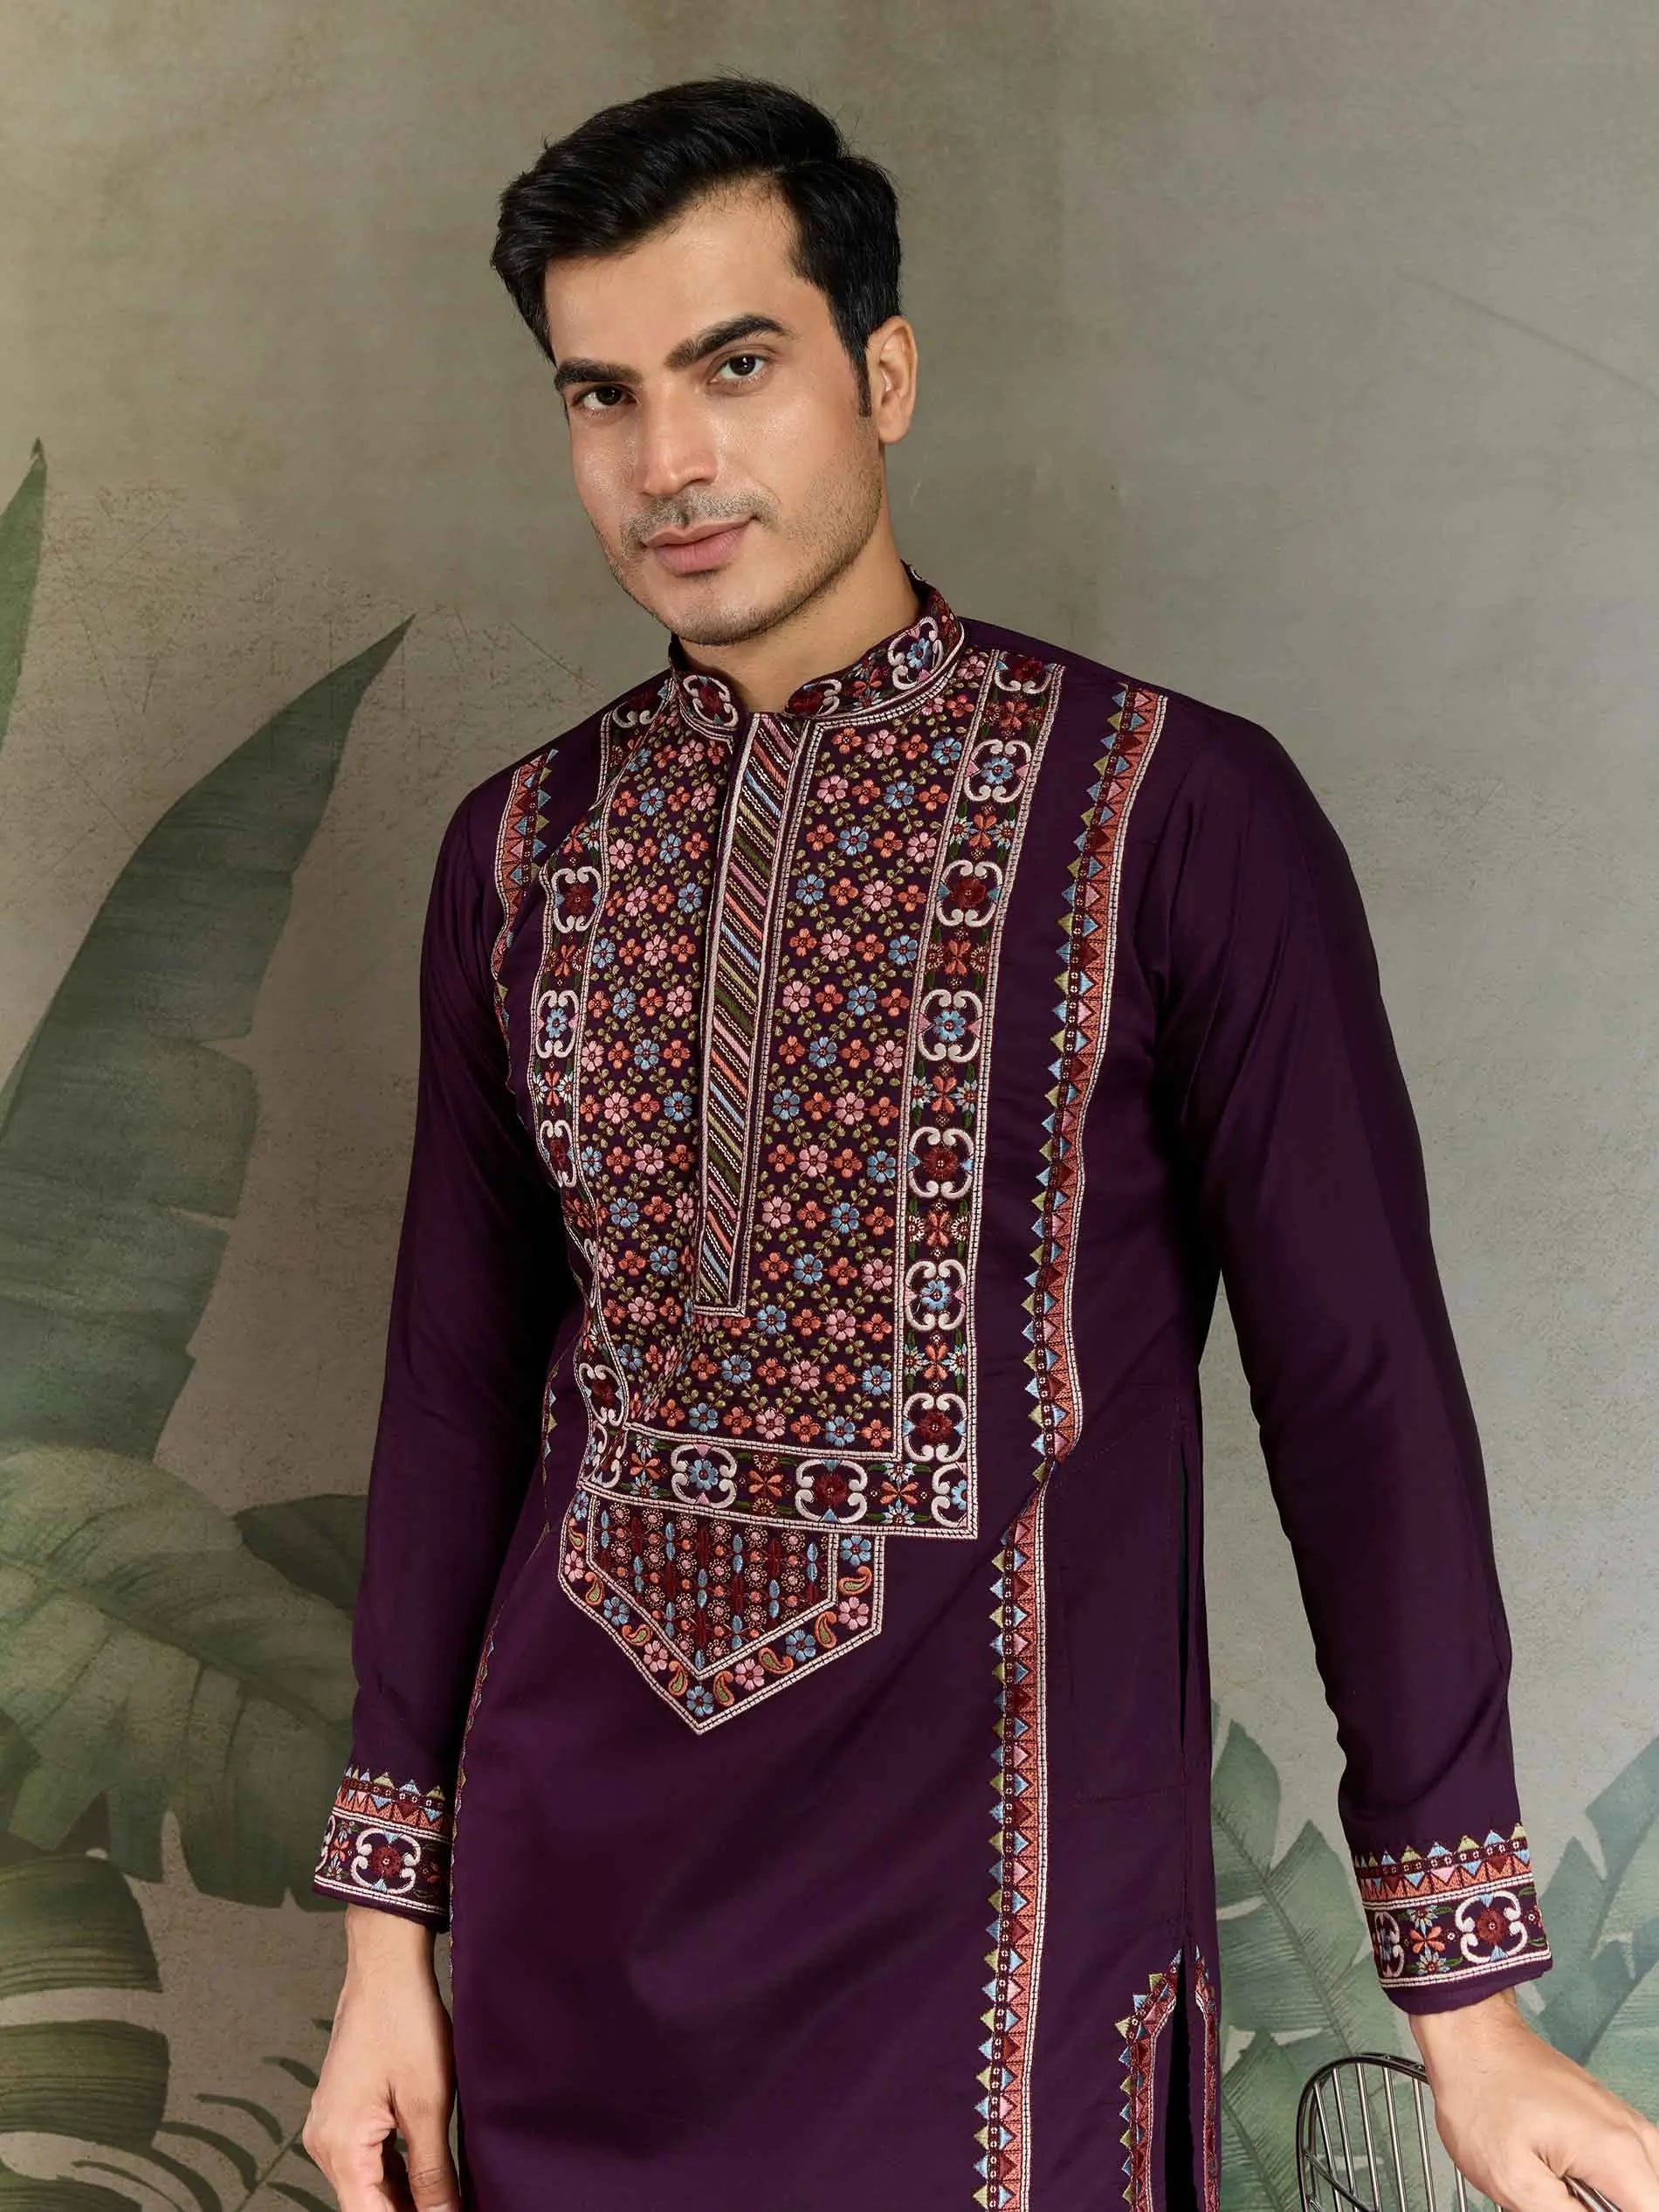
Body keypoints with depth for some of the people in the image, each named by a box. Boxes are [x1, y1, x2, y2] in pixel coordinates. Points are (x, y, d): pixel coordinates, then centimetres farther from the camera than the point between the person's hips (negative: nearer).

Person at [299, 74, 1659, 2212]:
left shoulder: (1181, 813, -9)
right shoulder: (521, 846, 4)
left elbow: (1360, 1389, -7)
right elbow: (461, 1373, 9)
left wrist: (1470, 2014, -6)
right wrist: (388, 1927, 9)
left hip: (992, 1911, -4)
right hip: (572, 1909, 4)